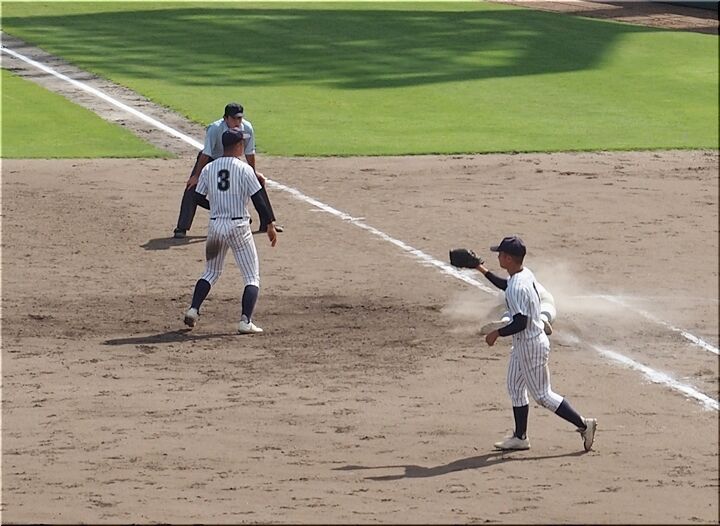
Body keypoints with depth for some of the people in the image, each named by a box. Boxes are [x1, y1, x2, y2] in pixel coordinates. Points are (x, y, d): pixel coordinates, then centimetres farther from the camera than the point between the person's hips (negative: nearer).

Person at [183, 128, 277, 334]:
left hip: (215, 225, 4)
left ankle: (193, 309, 7)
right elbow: (258, 199, -10)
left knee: (211, 272, 23)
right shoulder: (244, 169, -8)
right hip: (238, 226, -4)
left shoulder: (209, 169, 3)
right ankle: (245, 321, -10)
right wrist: (270, 225, -2)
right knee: (252, 277, 4)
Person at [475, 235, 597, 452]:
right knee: (515, 388, 18)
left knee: (542, 395, -1)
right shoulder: (525, 275, 2)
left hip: (530, 345, -10)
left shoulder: (517, 288, -29)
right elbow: (506, 286, 25)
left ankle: (583, 424, 2)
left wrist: (496, 333, -17)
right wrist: (484, 271, 26)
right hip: (523, 344, 10)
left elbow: (520, 323, -30)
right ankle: (520, 437, 26)